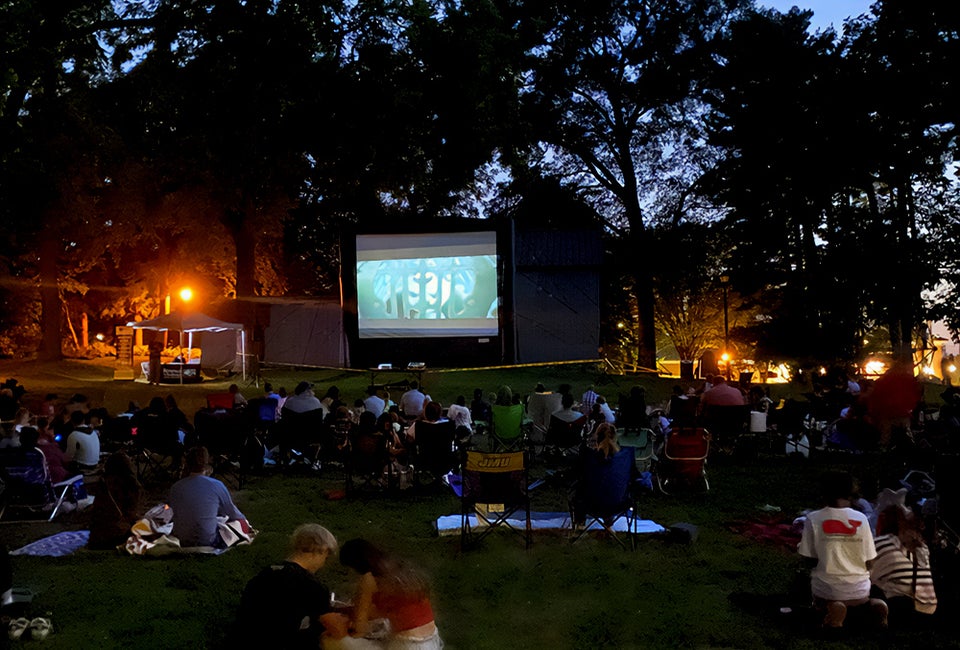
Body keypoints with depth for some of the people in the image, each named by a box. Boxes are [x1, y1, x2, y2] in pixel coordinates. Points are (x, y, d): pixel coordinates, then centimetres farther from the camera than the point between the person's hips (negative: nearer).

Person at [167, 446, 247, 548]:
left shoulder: (176, 487, -5)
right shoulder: (217, 486, -11)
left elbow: (174, 514, 12)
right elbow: (233, 513, 6)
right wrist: (242, 518, 27)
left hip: (181, 542, 4)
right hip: (208, 542, -4)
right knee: (241, 522, 18)